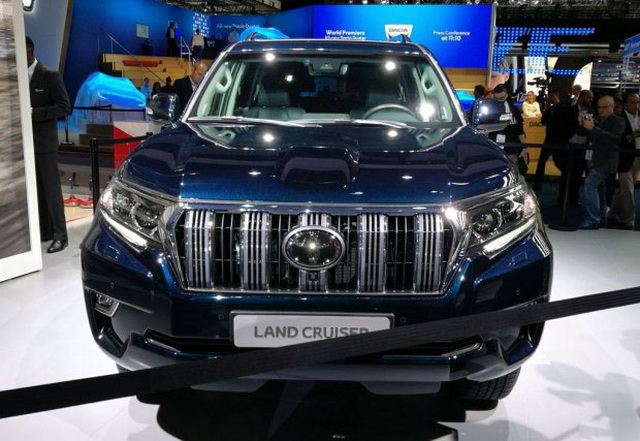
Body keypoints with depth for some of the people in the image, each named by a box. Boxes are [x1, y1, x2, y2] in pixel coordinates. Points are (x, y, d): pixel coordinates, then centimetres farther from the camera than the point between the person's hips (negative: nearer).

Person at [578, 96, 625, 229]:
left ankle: (593, 220, -23)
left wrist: (593, 128, -29)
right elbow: (582, 133, 14)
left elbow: (612, 138, -23)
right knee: (597, 186, 17)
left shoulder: (618, 121, -7)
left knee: (590, 184, -21)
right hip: (596, 159, 8)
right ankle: (599, 217, 31)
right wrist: (582, 124, -7)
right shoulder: (598, 120, 13)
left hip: (606, 161, -8)